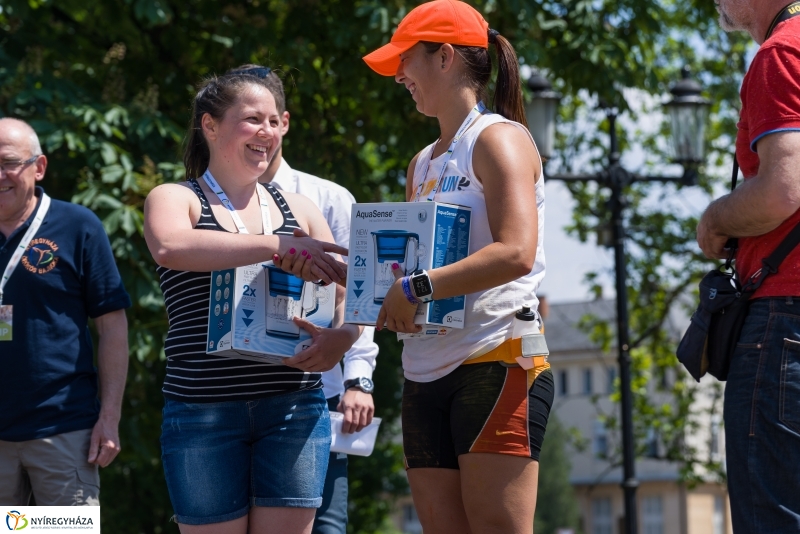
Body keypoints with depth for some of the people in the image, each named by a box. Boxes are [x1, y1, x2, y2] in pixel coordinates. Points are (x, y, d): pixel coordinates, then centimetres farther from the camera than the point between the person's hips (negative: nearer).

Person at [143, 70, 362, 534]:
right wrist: (276, 245, -27)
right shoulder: (175, 200, 3)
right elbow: (170, 247, -21)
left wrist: (342, 336, -14)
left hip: (295, 408, 3)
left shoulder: (298, 209, 15)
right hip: (203, 412, -3)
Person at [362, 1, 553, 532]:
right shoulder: (423, 164, 22)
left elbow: (515, 253, -18)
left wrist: (417, 290, -21)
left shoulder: (498, 139, -3)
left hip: (496, 363, -8)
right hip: (427, 375, 8)